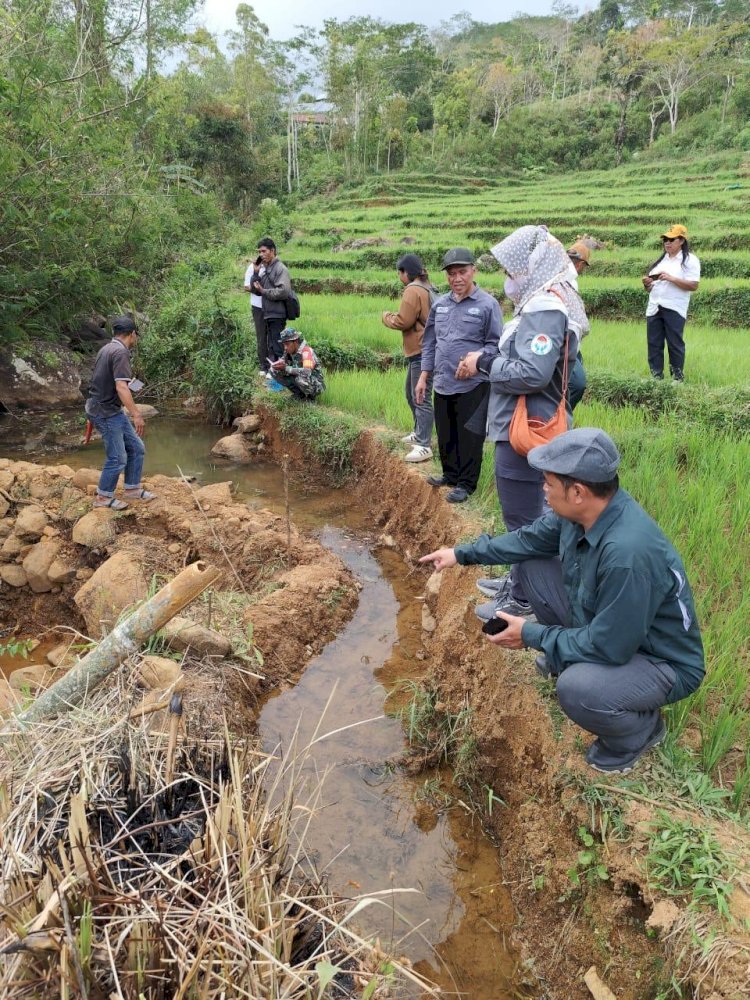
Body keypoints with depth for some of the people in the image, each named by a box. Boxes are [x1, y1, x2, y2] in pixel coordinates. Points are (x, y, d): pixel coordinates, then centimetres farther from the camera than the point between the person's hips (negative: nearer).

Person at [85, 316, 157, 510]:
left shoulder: (108, 348, 11)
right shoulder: (121, 352, -19)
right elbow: (121, 387, -28)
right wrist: (136, 415, -28)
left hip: (112, 410, 10)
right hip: (106, 412, -10)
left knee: (136, 447, 13)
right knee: (117, 457, -1)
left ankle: (133, 489, 23)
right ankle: (103, 497, 14)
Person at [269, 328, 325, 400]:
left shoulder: (307, 351, -26)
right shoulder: (288, 351, -4)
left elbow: (307, 372, -40)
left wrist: (286, 368, -38)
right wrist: (279, 366, -25)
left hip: (316, 386, -8)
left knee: (299, 377, -39)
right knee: (274, 371, -3)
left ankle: (310, 396, -6)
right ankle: (300, 394, 5)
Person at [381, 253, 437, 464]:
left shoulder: (413, 290, -14)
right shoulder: (428, 288, 17)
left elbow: (403, 321, -17)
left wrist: (387, 317, 1)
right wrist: (394, 317, 10)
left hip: (421, 352, -11)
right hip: (423, 350, 11)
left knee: (422, 398, -10)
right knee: (412, 394, 22)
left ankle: (424, 446, -9)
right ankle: (419, 433, 34)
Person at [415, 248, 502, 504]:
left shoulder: (487, 304, -7)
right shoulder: (439, 304, 10)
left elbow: (495, 344, -5)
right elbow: (429, 343, 15)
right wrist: (424, 376, 11)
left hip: (473, 385, -5)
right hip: (442, 384, 6)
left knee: (469, 437, 2)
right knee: (445, 435, 15)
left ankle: (465, 483, 15)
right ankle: (451, 474, 33)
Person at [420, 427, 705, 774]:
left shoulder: (628, 554, -39)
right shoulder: (585, 509, -14)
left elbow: (608, 648, -31)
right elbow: (529, 539, 5)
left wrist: (531, 635, -19)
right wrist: (463, 553, 8)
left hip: (662, 661, -7)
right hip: (606, 624, 8)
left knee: (576, 689, -35)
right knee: (533, 565, 3)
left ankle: (641, 728, 0)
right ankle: (566, 657, 22)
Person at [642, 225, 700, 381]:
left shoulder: (690, 260, -2)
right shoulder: (660, 260, 17)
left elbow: (693, 286, -12)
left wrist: (671, 278, -19)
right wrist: (647, 284, -4)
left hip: (674, 309, -6)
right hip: (654, 308, 6)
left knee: (675, 344, -1)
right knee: (654, 344, 5)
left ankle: (678, 378, 8)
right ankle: (656, 377, 12)